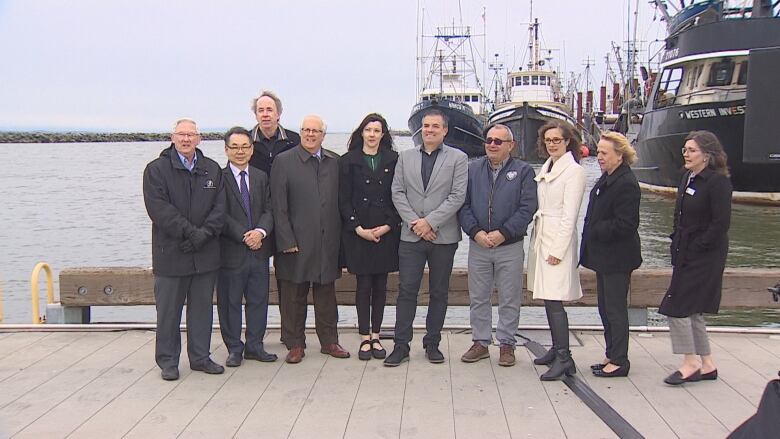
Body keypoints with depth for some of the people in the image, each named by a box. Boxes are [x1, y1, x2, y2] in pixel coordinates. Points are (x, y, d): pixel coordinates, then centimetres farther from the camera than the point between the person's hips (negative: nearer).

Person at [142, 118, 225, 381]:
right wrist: (189, 232, -18)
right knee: (168, 310, 4)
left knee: (202, 307, 11)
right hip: (170, 252, -3)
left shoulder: (212, 170, 10)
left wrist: (204, 233, -12)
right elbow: (159, 208, -12)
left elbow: (220, 206, 4)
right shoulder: (156, 169, -1)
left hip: (205, 253, 3)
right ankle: (168, 362, 16)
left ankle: (200, 357, 22)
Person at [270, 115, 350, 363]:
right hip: (296, 242, -3)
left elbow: (340, 202, 10)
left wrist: (339, 237, 4)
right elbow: (278, 206, -6)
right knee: (294, 296, 6)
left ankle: (329, 341, 24)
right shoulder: (283, 161, -2)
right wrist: (287, 241, -11)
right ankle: (295, 345, 17)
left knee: (326, 294, 12)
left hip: (328, 242, 3)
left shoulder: (335, 162, 9)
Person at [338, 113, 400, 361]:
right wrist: (358, 228, -9)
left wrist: (388, 226, -7)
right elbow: (344, 199, 0)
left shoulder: (393, 160, 6)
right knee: (364, 285, 1)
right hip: (358, 232, -1)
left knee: (380, 286, 7)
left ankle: (375, 336, 16)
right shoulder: (348, 161, 4)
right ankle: (365, 338, 10)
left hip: (386, 231, 1)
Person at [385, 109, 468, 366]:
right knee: (406, 291, -1)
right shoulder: (405, 157, 11)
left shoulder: (458, 158, 3)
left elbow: (457, 196, -6)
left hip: (444, 236, -1)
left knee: (439, 293, 7)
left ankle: (432, 343, 18)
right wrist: (414, 222, -9)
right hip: (411, 236, 1)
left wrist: (429, 221, -13)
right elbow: (397, 193, 4)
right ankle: (401, 345, 5)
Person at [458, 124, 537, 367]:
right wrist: (476, 232, -11)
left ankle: (506, 344, 17)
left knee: (509, 299, 5)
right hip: (478, 245, 3)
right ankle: (480, 342, 21)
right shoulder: (472, 169, 8)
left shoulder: (523, 171, 1)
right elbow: (463, 205, 3)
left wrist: (503, 233, -16)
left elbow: (527, 208, -7)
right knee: (478, 298, 9)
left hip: (510, 246, -2)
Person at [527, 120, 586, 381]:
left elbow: (569, 215, -13)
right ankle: (557, 348, 23)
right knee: (548, 298, 13)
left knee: (554, 299, -11)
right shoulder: (546, 167, 15)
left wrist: (558, 250, -17)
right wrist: (538, 239, 11)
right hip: (541, 237, 8)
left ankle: (564, 358, -7)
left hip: (558, 240, -8)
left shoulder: (574, 171, -9)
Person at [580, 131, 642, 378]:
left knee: (615, 309, -1)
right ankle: (612, 356, 27)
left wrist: (595, 231, -16)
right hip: (604, 256, 10)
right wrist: (593, 234, 9)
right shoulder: (607, 178, 12)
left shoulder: (626, 184, -19)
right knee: (605, 308, 16)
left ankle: (619, 361, 10)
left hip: (617, 259, -10)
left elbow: (625, 225, -23)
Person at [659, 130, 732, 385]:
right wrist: (678, 246, 8)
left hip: (704, 257, -9)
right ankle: (706, 365, 24)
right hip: (686, 255, 9)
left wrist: (696, 248, -17)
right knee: (692, 310, 13)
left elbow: (721, 223, -18)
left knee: (676, 307, -8)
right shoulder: (688, 178, 11)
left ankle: (690, 364, 4)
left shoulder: (718, 182, -15)